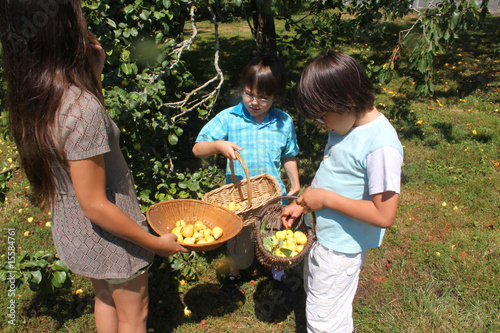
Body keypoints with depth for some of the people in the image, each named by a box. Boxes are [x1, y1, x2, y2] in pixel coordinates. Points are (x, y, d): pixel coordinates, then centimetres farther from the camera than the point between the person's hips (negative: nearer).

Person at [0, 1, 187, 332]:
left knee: (105, 298, 31)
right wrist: (156, 243, -17)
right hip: (109, 235, -7)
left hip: (70, 228, 8)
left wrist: (95, 68, 1)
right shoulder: (82, 107, -33)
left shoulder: (34, 94, -7)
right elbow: (95, 205, -28)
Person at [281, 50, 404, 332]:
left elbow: (384, 215, -28)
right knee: (315, 296, 28)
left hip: (341, 248, -9)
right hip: (321, 235, 9)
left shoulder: (381, 146, -29)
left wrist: (326, 198, -24)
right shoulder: (345, 126, -2)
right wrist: (302, 204, 3)